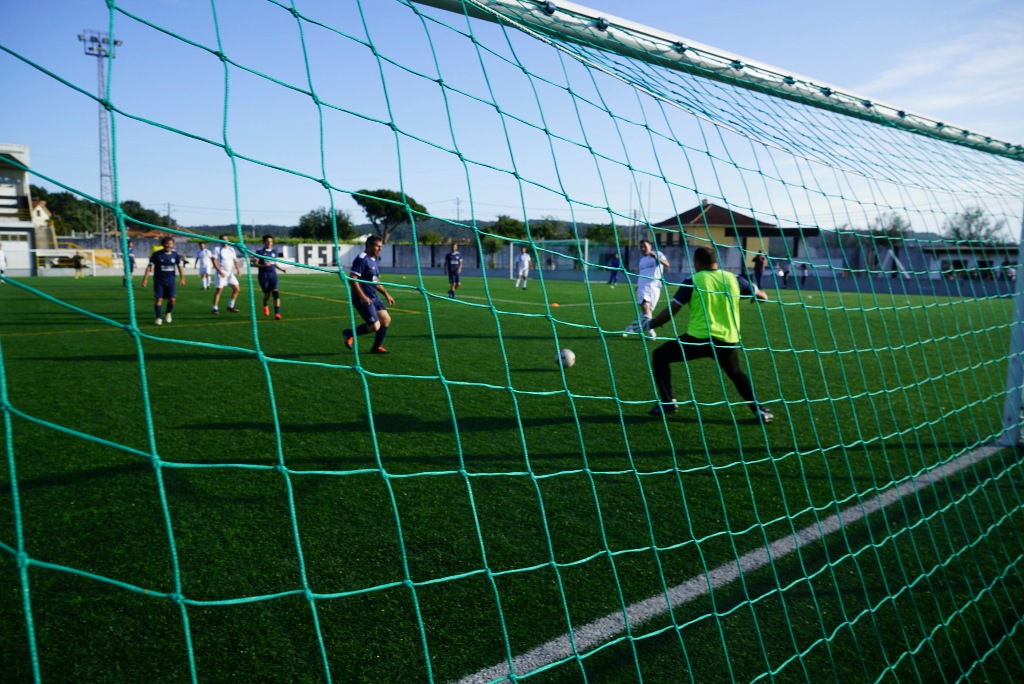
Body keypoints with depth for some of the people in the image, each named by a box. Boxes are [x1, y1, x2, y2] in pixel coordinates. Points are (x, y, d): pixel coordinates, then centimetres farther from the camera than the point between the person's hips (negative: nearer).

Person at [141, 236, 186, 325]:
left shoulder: (175, 255, 1)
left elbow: (179, 266, 13)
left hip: (170, 281, 2)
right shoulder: (156, 255, -7)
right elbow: (149, 267, -3)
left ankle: (168, 313, 23)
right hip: (159, 281, -2)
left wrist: (182, 278, 9)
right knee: (159, 299, -5)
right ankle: (159, 317, 6)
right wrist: (145, 279, -7)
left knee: (172, 299, -4)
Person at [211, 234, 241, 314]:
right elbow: (214, 262, -11)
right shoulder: (217, 249, -5)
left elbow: (235, 260, 13)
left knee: (237, 289, 3)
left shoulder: (231, 249, 12)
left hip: (230, 273, 6)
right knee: (218, 290, -7)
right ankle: (215, 308, 0)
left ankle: (230, 306, 15)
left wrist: (238, 269, -3)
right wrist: (220, 271, -21)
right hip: (221, 273, -6)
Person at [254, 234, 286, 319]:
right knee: (267, 294, 2)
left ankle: (277, 313, -17)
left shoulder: (274, 252, 11)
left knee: (275, 292, -14)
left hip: (273, 274, 3)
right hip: (263, 275, -3)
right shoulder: (260, 251, -2)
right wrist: (264, 265, -23)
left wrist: (282, 269, 6)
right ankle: (265, 306, 39)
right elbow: (255, 263, -5)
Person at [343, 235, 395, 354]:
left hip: (374, 297, 10)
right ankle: (350, 333, 11)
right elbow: (352, 278, -22)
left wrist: (386, 294, 23)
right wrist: (362, 296, -26)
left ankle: (377, 347, 19)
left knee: (386, 319, 5)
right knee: (375, 326, -11)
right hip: (364, 299, -10)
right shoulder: (362, 259, -15)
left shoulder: (373, 260, 15)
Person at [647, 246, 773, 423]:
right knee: (736, 374, 31)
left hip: (700, 338, -4)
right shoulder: (733, 279, 8)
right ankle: (760, 410, 20)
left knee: (659, 356, 13)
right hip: (728, 340, 5)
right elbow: (762, 296, 19)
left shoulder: (693, 281, -2)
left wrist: (651, 324, 13)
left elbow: (671, 310, -2)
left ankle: (667, 402, 5)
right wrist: (761, 294, 42)